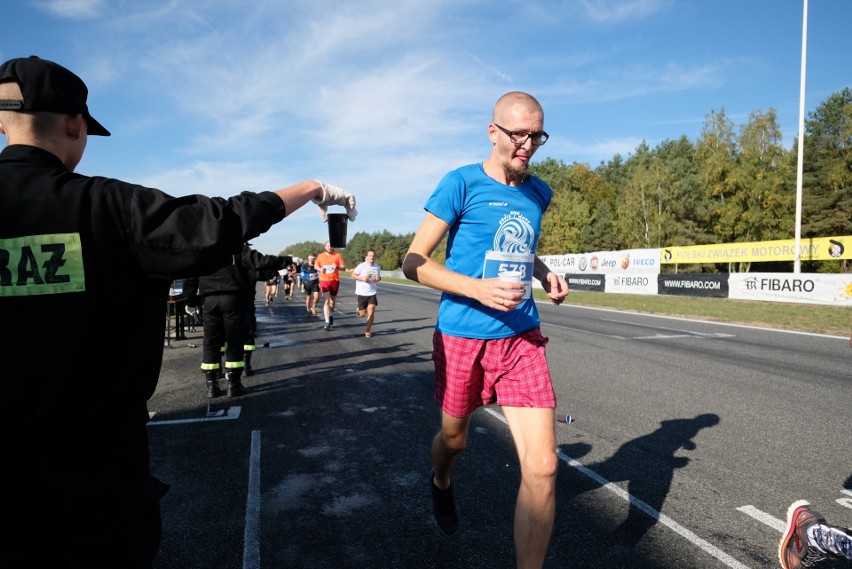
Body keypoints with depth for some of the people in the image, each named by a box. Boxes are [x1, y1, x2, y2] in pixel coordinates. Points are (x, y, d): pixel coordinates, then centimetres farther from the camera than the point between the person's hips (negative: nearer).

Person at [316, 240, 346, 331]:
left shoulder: (338, 255, -2)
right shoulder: (321, 256, 3)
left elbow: (344, 267, -4)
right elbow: (316, 265, 15)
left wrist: (337, 267, -25)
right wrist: (320, 269, -7)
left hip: (335, 281, 0)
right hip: (324, 280, 0)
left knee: (332, 301, 15)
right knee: (326, 301, -10)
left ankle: (331, 316, 41)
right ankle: (327, 323, -14)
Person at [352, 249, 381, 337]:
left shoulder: (377, 267, 2)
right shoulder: (361, 266, -11)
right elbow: (353, 275, -4)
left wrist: (378, 278, -5)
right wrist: (362, 278, -19)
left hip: (372, 293, 2)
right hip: (361, 293, -2)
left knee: (371, 312, -10)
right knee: (362, 314, 5)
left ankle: (368, 331, 5)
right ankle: (359, 309, 43)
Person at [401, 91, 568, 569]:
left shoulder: (539, 192, 8)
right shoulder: (462, 183, -8)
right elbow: (414, 261, -10)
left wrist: (546, 275, 6)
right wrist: (477, 288, -23)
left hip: (522, 338, 3)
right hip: (462, 337, -3)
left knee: (542, 465, -6)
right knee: (454, 438, 21)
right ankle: (441, 485, 57)